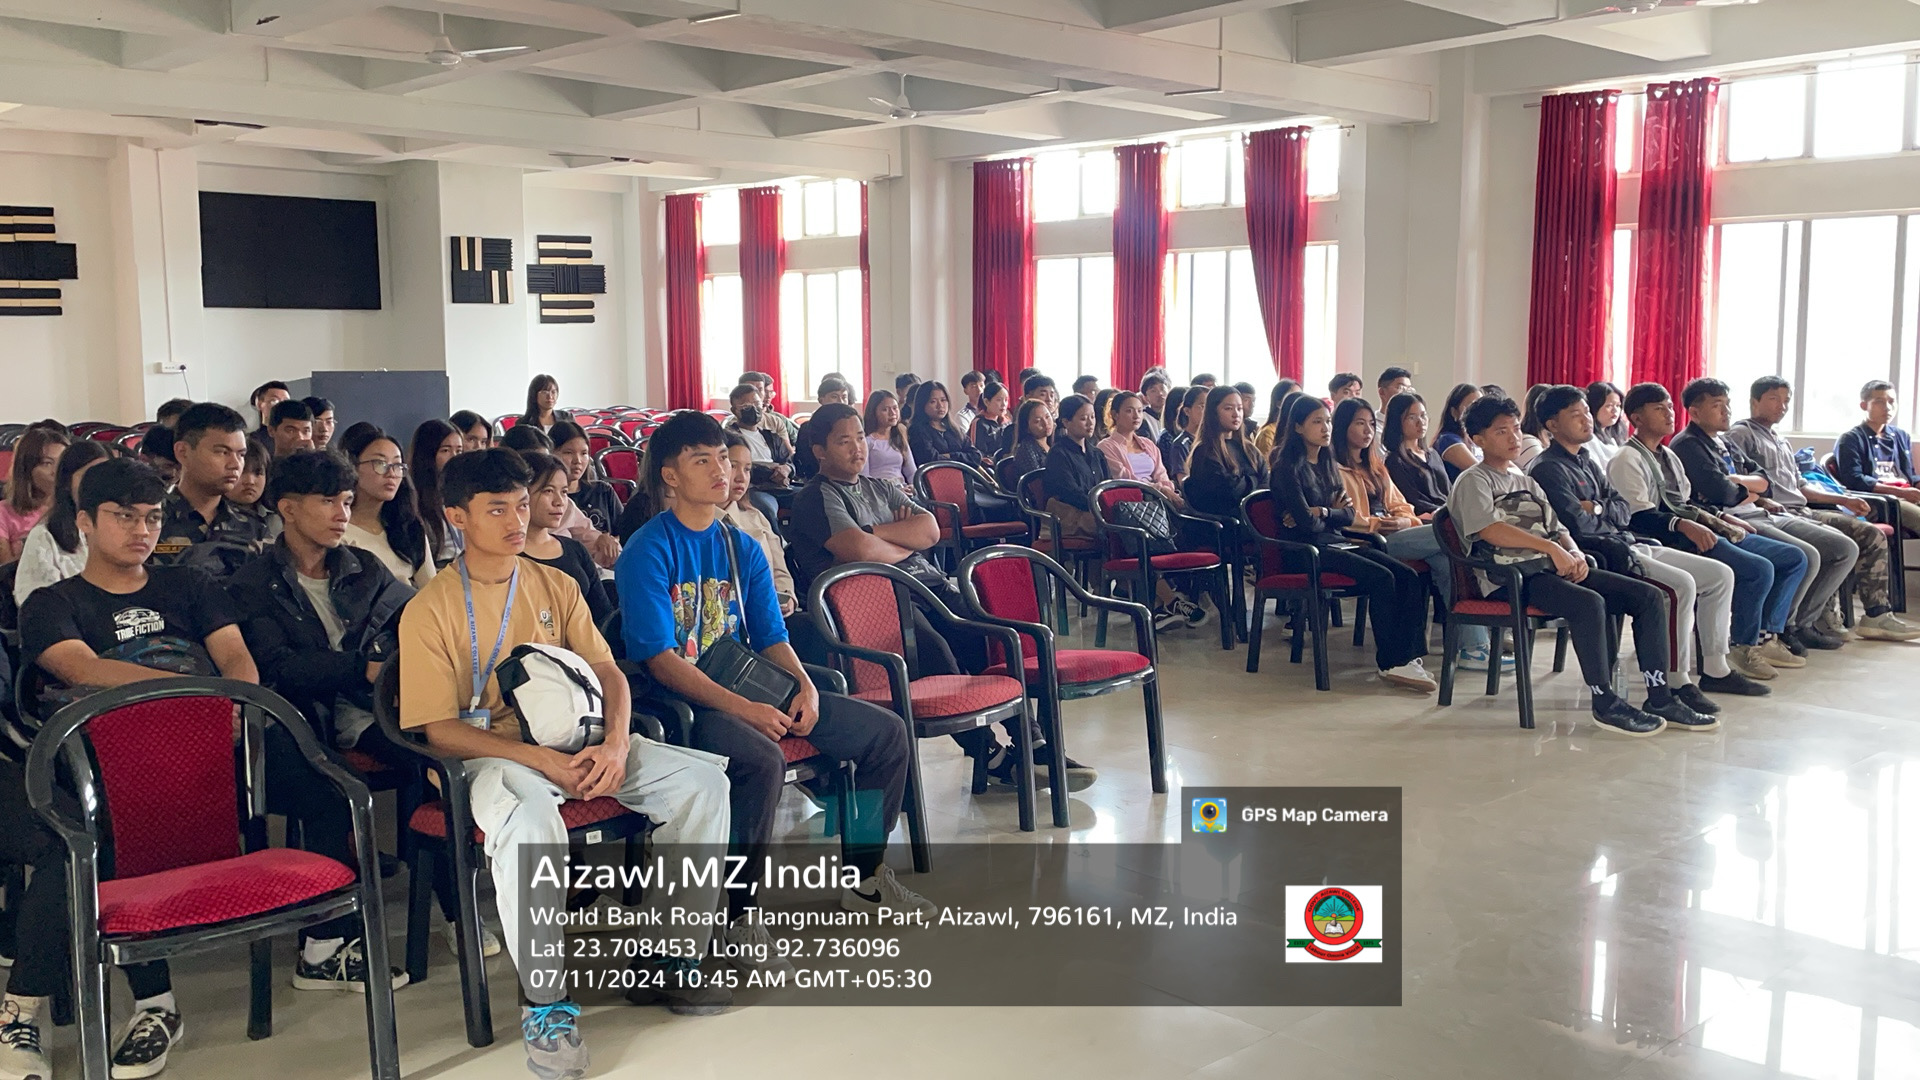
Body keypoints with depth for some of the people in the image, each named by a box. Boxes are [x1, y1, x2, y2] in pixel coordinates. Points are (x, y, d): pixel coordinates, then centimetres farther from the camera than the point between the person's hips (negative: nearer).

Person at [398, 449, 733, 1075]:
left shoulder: (555, 586, 12)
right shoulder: (430, 611, -4)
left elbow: (608, 673, 7)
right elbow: (439, 729, -9)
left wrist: (617, 745, -15)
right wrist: (541, 760, -21)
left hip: (574, 742, 5)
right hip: (487, 754, -5)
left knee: (702, 780, -14)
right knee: (529, 817, -41)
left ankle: (664, 959, -1)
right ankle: (544, 1003, -25)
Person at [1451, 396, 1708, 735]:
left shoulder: (1526, 481, 28)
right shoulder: (1473, 481, 3)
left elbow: (1557, 529, 21)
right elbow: (1488, 529, -16)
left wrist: (1574, 553, -3)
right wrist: (1551, 548, -20)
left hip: (1553, 568, 8)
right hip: (1509, 576, -8)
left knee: (1649, 596, -6)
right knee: (1588, 602, -35)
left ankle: (1659, 698, -6)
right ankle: (1605, 703, -25)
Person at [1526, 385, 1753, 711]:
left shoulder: (1587, 461, 21)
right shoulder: (1548, 469, -9)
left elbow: (1625, 510, 14)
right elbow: (1577, 524, -21)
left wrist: (1597, 509, -7)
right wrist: (1608, 517, 0)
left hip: (1627, 545, 10)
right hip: (1600, 555, -10)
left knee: (1720, 574, 7)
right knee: (1680, 584, -29)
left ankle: (1716, 668, 14)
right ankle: (1677, 683, -21)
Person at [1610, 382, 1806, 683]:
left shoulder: (1668, 455, 24)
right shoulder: (1628, 461, -6)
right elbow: (1638, 515, -18)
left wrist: (1721, 518, 14)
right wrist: (1683, 525, -30)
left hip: (1700, 529, 10)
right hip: (1670, 540, -10)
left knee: (1794, 558, 6)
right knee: (1759, 569, -27)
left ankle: (1765, 637, 7)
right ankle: (1742, 648, -10)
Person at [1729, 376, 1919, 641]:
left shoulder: (1782, 441, 29)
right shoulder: (1741, 435, -1)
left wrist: (1844, 500, 22)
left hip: (1803, 510, 10)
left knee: (1872, 535, 0)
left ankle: (1877, 614, -1)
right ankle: (1825, 618, -20)